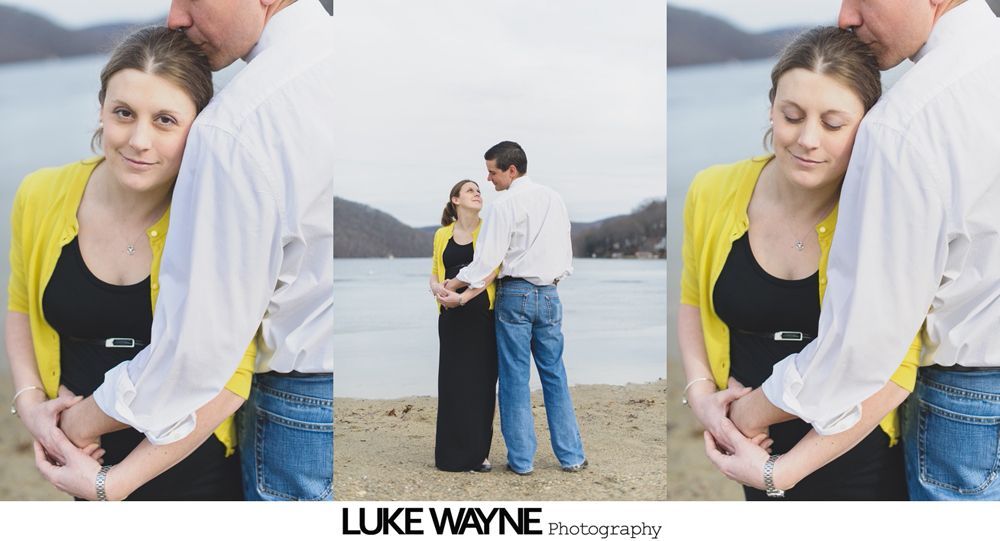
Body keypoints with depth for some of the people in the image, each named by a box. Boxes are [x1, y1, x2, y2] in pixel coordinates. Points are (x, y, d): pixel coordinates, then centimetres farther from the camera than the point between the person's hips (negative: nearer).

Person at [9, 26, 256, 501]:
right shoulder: (41, 197, -9)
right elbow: (22, 306, 9)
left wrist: (114, 482, -19)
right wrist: (29, 401, -6)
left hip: (195, 472, -3)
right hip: (88, 459, 3)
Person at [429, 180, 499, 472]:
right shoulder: (442, 234, 13)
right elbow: (434, 275, 14)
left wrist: (462, 297, -21)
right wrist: (438, 290, -10)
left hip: (483, 314, -3)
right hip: (452, 317, 3)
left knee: (481, 382, -1)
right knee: (452, 382, 1)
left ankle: (480, 451, 8)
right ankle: (454, 452, 9)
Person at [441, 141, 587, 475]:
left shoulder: (505, 206, -10)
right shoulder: (554, 199, 9)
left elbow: (487, 259, -12)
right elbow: (566, 251, 14)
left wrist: (452, 285, -3)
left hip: (515, 294, -5)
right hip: (549, 294, 5)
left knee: (515, 379, 2)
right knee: (554, 376, 10)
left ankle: (521, 459, 6)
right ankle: (571, 456, 11)